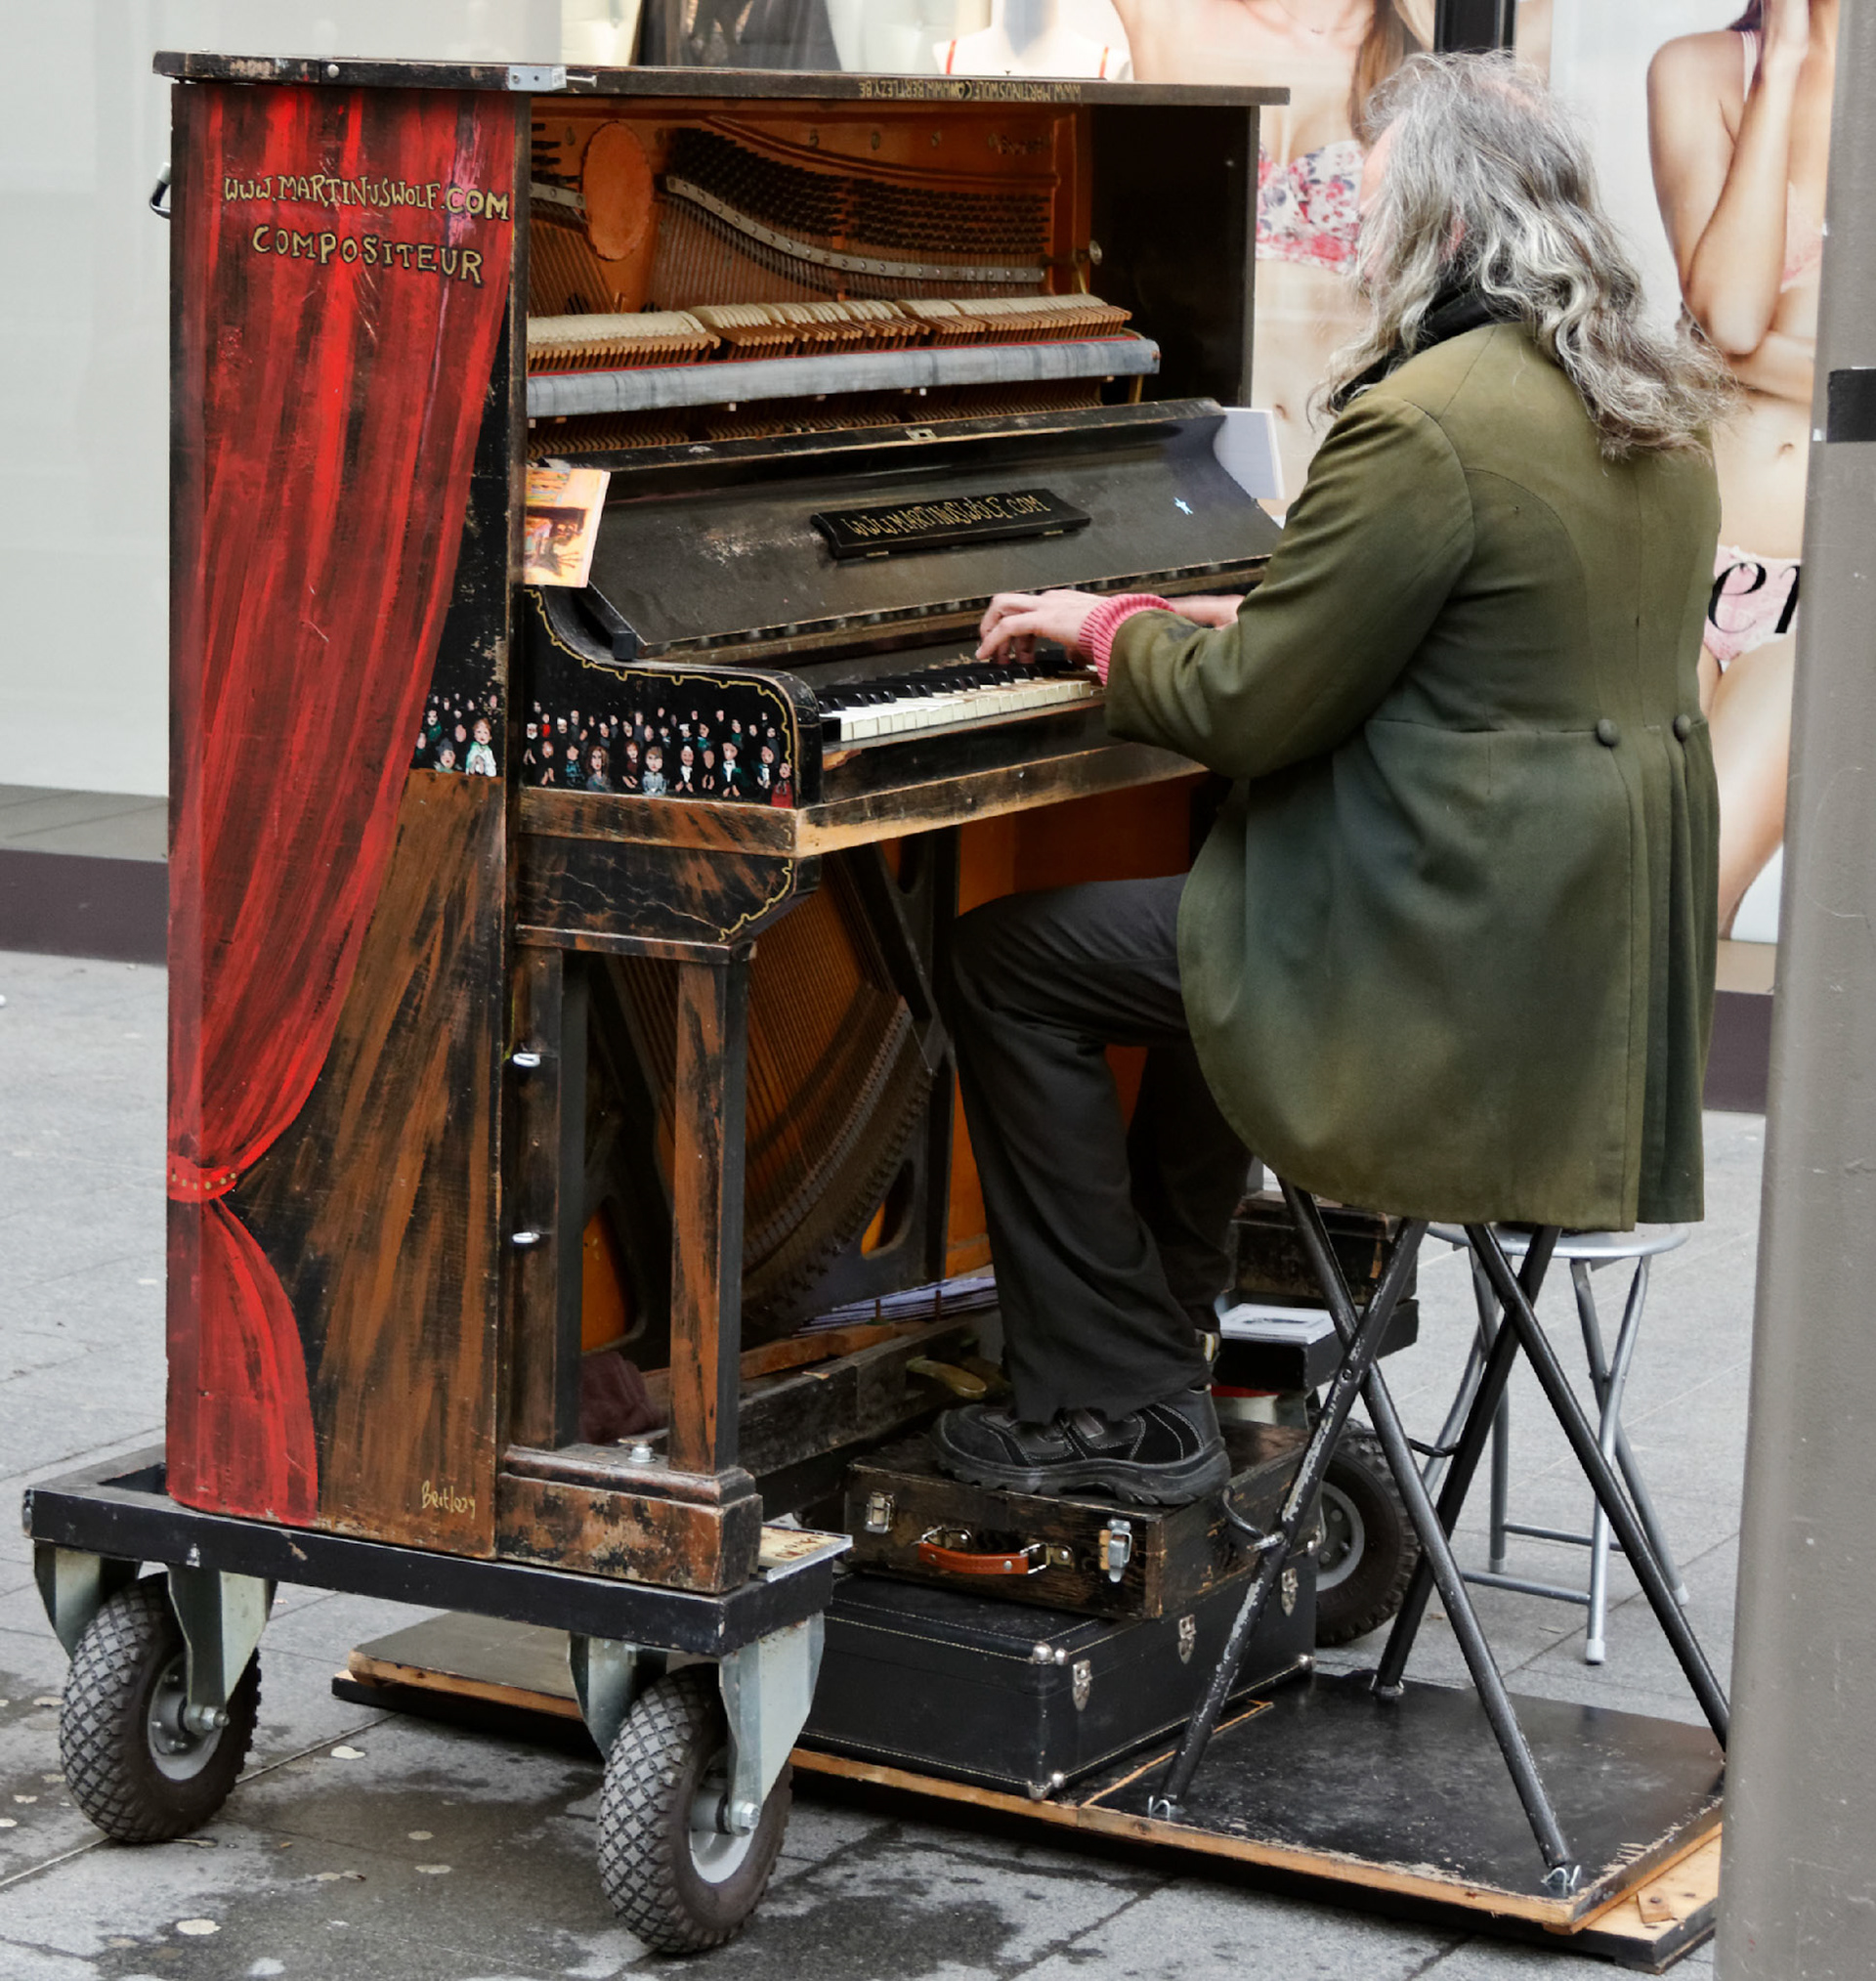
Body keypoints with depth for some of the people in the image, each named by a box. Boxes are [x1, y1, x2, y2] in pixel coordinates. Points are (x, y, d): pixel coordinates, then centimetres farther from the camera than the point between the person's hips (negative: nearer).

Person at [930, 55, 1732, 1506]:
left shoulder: (1422, 421, -19)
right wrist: (1200, 623, 21)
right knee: (1224, 926, 32)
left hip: (1464, 946, -10)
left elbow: (1249, 711, -15)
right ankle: (1164, 1323, 37)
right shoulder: (1653, 412, 10)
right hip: (1610, 939, 10)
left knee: (1008, 962, 2)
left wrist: (1112, 627, 5)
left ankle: (1119, 1412, 7)